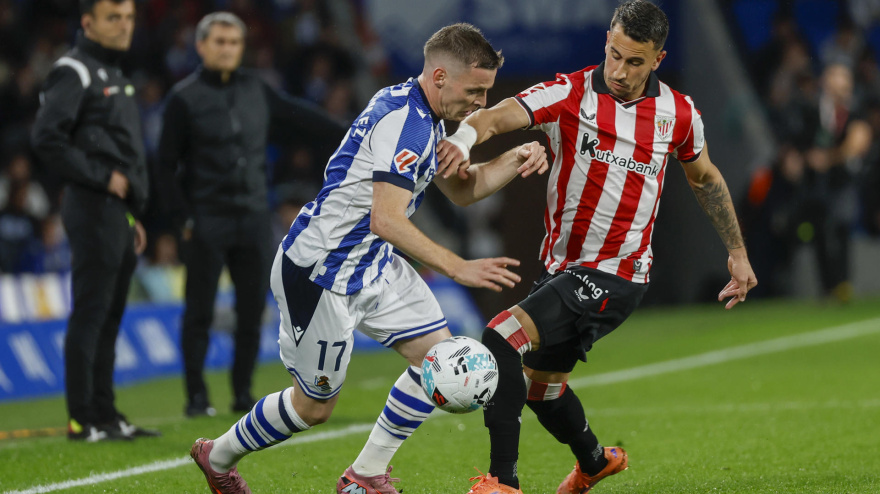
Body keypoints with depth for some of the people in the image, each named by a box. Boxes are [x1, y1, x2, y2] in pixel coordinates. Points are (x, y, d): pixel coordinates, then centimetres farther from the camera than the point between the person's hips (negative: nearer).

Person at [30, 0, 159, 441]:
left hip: (119, 214, 9)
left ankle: (105, 415, 16)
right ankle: (82, 420, -5)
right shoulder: (74, 72, -9)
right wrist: (101, 177, -16)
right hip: (94, 210, -9)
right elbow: (46, 138, -19)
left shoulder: (114, 75, 21)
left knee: (110, 316, 11)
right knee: (90, 315, -7)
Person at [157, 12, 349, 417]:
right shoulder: (184, 98, -2)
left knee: (252, 311, 4)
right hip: (207, 220, -4)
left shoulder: (256, 91, 10)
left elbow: (299, 117, 18)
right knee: (200, 312, -3)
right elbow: (167, 163, -1)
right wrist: (183, 216, -7)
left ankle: (243, 394, 14)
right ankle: (196, 396, 3)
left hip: (254, 218, 4)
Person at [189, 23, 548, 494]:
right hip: (318, 271, -10)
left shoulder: (424, 117, 7)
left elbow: (460, 190, 18)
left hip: (372, 264, 10)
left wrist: (515, 160, 1)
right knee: (314, 405, 4)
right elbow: (386, 220, -33)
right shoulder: (404, 120, -26)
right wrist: (459, 268, -38)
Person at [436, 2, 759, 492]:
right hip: (562, 267, 4)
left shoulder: (679, 113, -3)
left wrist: (738, 252, 21)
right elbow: (498, 115, -24)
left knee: (504, 339, -24)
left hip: (615, 275, -4)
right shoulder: (569, 94, -8)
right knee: (537, 382, 22)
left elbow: (705, 177, 16)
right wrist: (465, 136, -48)